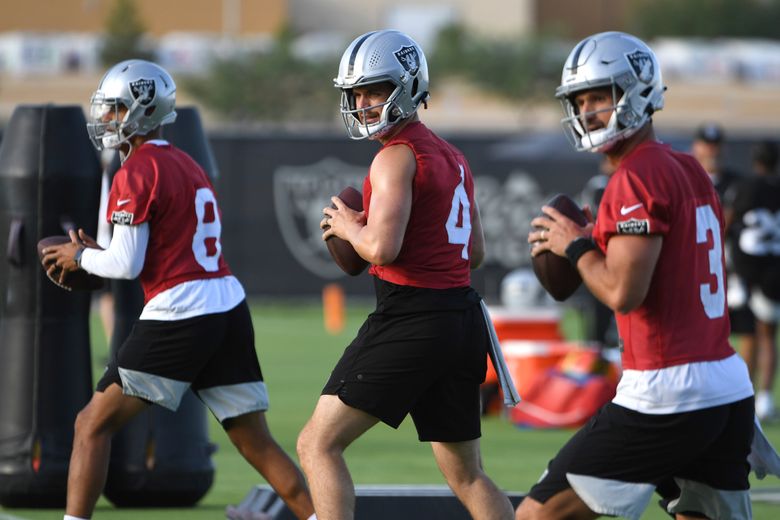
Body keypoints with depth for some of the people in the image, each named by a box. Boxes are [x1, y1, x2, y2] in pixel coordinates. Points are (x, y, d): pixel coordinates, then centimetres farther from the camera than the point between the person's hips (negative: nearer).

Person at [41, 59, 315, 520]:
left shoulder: (136, 172, -7)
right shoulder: (187, 165, 19)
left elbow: (127, 265, -10)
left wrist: (81, 257, 8)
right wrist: (99, 252, 20)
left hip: (179, 316, -8)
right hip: (229, 305, 8)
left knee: (93, 426, 0)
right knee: (257, 444, 10)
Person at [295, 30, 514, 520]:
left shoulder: (397, 156, -10)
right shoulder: (453, 157, 17)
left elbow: (381, 248, -21)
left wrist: (347, 226, 0)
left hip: (410, 319, -9)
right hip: (463, 317, 9)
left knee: (318, 445, -2)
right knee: (466, 475, 15)